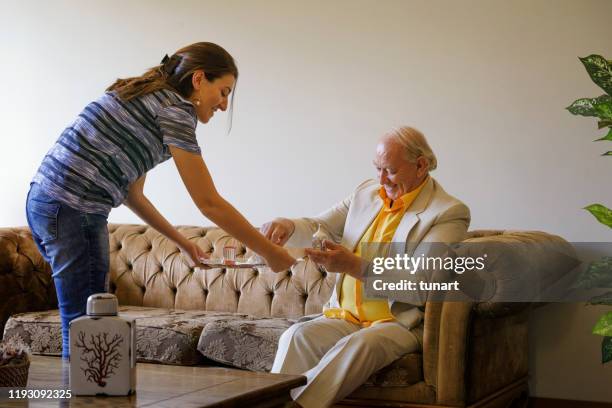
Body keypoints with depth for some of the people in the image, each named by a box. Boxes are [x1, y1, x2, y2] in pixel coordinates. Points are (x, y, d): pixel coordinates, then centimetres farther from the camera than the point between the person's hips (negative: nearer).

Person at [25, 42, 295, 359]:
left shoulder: (150, 100, 19)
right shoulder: (174, 108, -9)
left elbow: (133, 195, 22)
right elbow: (209, 203, -12)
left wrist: (181, 242, 24)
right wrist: (269, 252, -5)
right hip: (71, 210, -10)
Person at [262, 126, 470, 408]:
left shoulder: (449, 213, -7)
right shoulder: (366, 193, 13)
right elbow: (319, 228, 16)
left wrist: (355, 265, -28)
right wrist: (288, 227, -9)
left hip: (399, 323, -5)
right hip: (345, 317, 5)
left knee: (360, 345, -36)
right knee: (297, 335, -25)